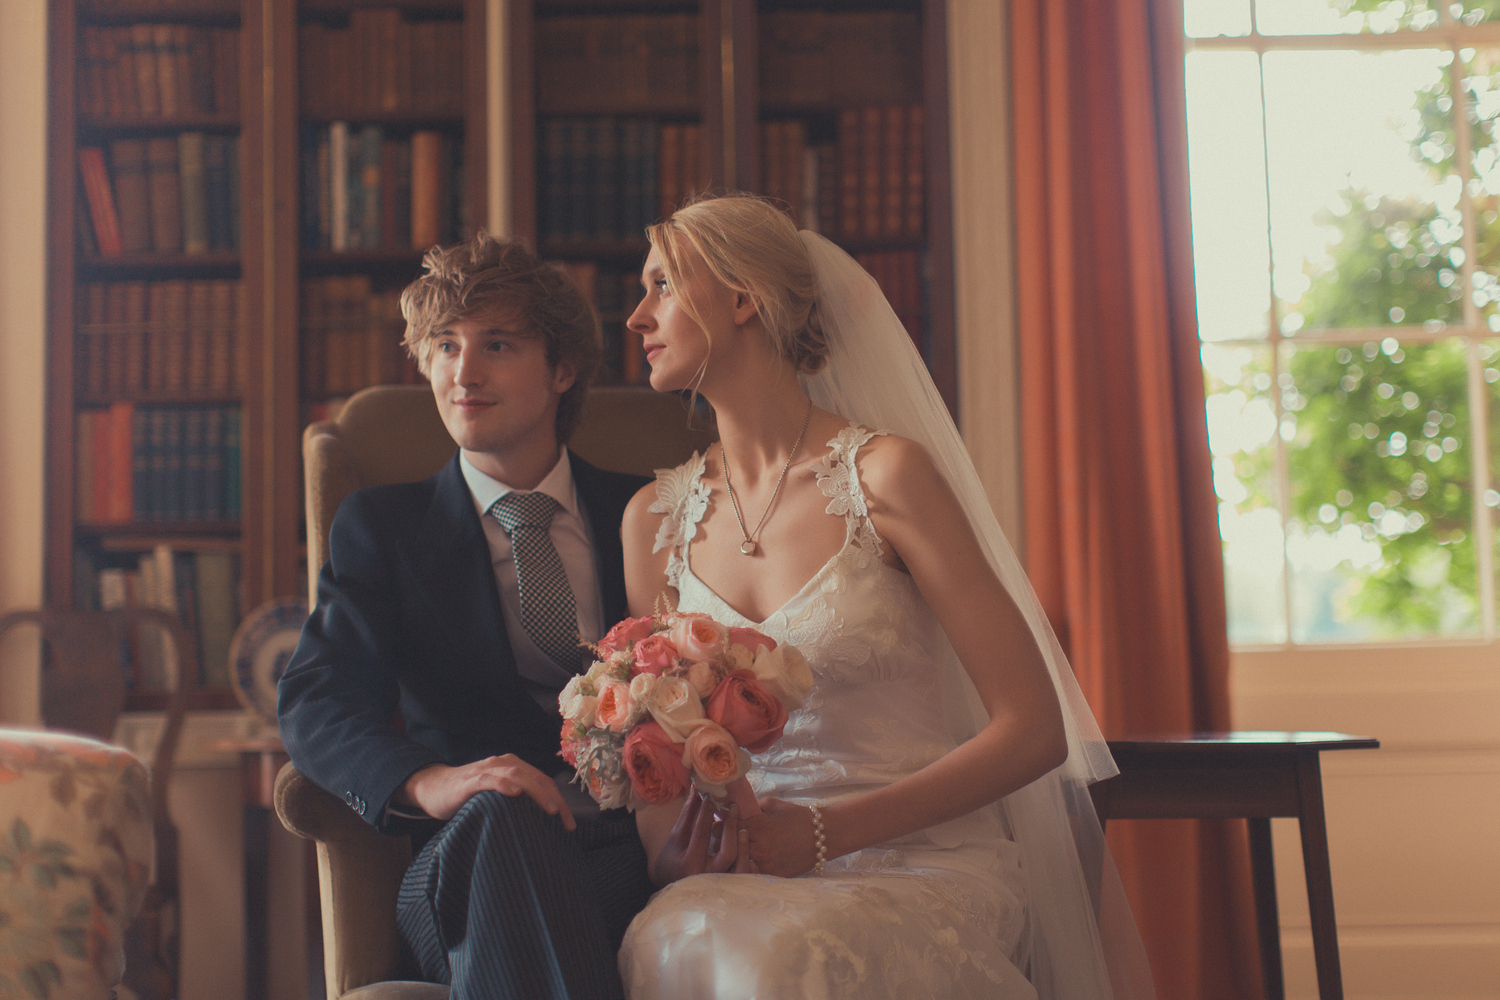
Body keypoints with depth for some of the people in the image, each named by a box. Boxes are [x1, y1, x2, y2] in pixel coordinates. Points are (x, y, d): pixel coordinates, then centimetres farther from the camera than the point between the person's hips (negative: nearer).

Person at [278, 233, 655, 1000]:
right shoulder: (380, 527, 14)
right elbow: (315, 701, 0)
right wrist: (427, 781, -23)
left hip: (651, 850, 0)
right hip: (471, 860, 0)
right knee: (501, 818, -36)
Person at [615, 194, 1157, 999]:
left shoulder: (883, 474, -7)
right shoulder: (655, 518, 9)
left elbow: (1033, 728, -8)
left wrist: (826, 831, -16)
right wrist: (669, 854, -11)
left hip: (922, 871, -3)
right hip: (751, 879, 4)